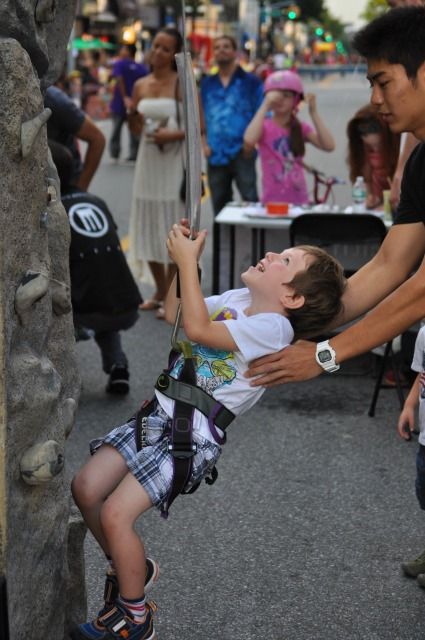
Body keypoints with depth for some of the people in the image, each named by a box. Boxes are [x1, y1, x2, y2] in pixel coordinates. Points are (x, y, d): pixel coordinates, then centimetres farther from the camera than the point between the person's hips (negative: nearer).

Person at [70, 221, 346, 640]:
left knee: (115, 514, -17)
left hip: (194, 437, -8)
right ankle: (130, 570, 27)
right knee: (85, 489, 3)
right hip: (160, 414, 8)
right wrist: (182, 259, 8)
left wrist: (188, 262, -22)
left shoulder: (273, 327, -17)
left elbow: (198, 329, -27)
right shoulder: (238, 299, 9)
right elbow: (175, 314, 21)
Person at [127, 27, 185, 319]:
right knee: (149, 228, 10)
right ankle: (160, 291, 25)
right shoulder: (141, 85, 8)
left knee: (172, 228, -1)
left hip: (175, 161, -6)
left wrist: (173, 134, -21)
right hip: (148, 158, 6)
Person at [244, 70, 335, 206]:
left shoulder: (301, 128, 7)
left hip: (299, 200, 3)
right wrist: (266, 106, -23)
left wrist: (313, 112, -11)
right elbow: (249, 140, -27)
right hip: (272, 201, -3)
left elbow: (329, 146, -9)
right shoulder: (264, 126, -3)